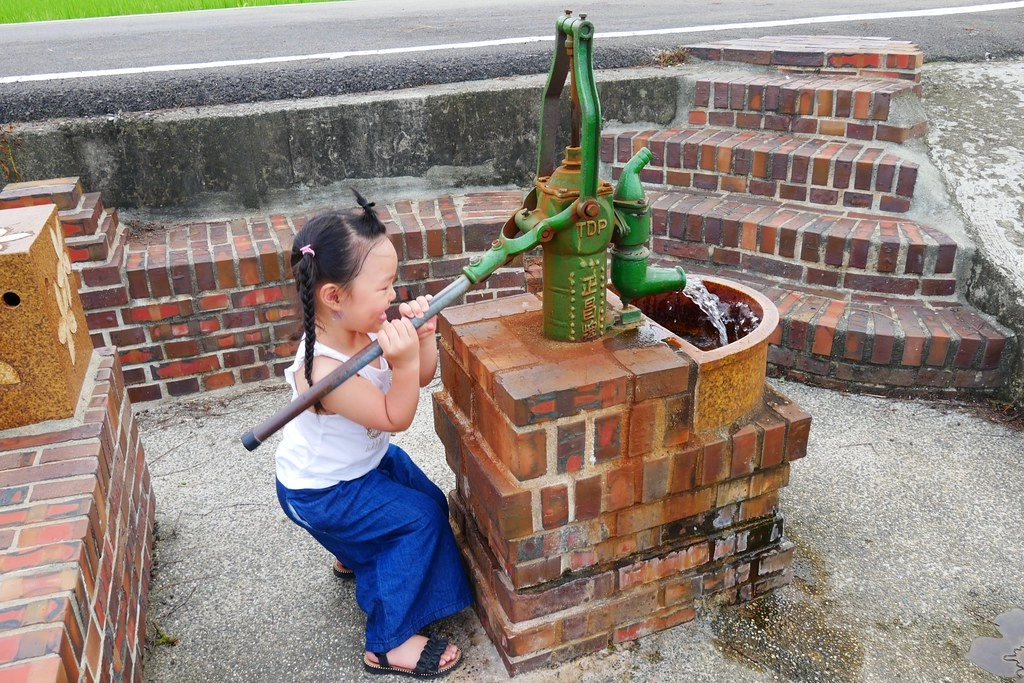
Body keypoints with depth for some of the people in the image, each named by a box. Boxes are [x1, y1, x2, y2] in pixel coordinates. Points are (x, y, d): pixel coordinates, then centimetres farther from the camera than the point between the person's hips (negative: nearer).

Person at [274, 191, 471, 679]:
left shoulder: (369, 327, -16)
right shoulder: (323, 371, -38)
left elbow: (422, 377, -7)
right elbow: (396, 417, -31)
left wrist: (423, 339, -26)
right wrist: (403, 363, -46)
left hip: (366, 458, 8)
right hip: (319, 491, -8)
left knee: (431, 502, 19)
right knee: (421, 519, -13)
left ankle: (353, 557, 48)